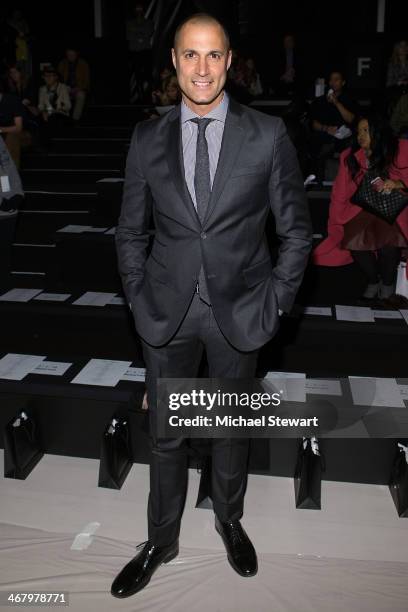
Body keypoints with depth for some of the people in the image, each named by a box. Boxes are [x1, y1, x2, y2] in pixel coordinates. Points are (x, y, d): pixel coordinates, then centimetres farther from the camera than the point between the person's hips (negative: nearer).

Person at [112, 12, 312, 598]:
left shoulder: (268, 134, -5)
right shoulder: (148, 138, 1)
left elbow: (297, 229, 0)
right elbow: (130, 231, 7)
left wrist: (276, 300, -5)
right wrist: (139, 298, 0)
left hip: (239, 312, -1)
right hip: (167, 311, 1)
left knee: (232, 428, 18)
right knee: (165, 434, 13)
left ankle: (229, 520, 45)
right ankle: (161, 540, 37)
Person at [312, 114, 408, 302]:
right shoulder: (349, 157, 8)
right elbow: (340, 193, 7)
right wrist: (337, 226, 2)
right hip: (363, 211, 3)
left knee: (388, 238, -33)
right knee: (354, 236, -28)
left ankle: (387, 281, -2)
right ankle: (372, 280, -1)